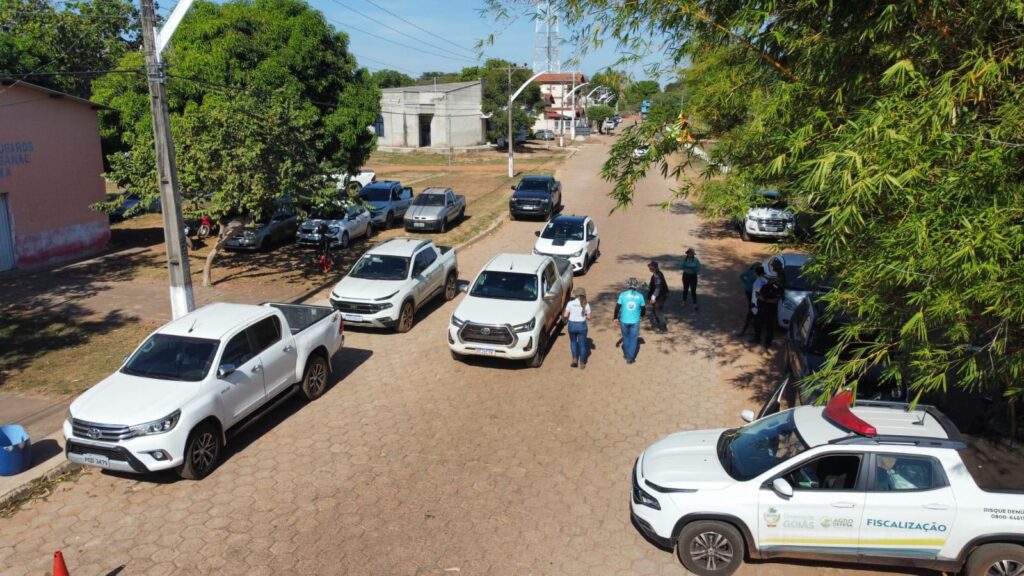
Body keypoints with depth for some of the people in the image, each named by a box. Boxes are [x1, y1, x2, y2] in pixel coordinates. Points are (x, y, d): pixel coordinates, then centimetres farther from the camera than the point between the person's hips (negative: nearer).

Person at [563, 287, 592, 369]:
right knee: (582, 344, 12)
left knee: (573, 342, 24)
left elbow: (566, 315, -8)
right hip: (582, 325, 0)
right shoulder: (586, 304, -6)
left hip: (572, 325, 0)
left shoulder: (570, 303, -8)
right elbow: (588, 317, -3)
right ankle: (582, 363, 18)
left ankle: (575, 358, 11)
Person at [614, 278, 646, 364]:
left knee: (626, 337, 21)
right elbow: (643, 308, 3)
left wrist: (616, 318, 5)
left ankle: (626, 354, 35)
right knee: (633, 339, 10)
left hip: (624, 320, 1)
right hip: (635, 321, -1)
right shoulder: (640, 296, -6)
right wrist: (641, 315, 24)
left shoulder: (623, 295, -8)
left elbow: (617, 307, -7)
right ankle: (630, 358, 9)